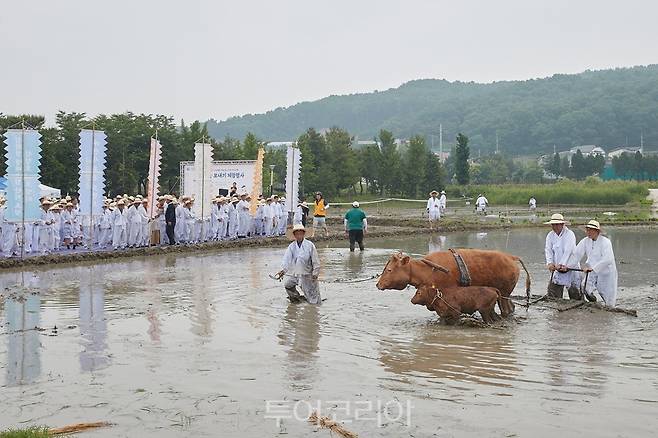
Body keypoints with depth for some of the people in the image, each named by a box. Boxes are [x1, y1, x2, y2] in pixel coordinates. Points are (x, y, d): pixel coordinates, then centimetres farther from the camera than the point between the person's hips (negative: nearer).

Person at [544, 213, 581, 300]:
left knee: (575, 295, 4)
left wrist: (561, 264, -32)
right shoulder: (550, 236, 5)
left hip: (570, 267, -4)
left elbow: (568, 251, -22)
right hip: (556, 268, 4)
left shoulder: (569, 234, -11)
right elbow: (548, 250, -5)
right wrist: (550, 263, -23)